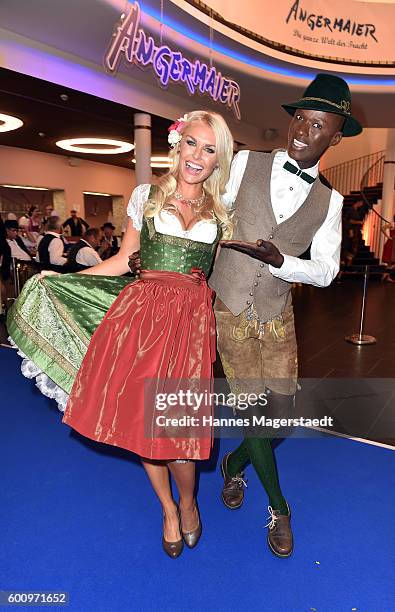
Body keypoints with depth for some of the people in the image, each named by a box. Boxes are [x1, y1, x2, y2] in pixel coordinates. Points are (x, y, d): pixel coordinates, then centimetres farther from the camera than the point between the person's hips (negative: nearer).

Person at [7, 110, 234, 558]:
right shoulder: (146, 197, 8)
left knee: (175, 424, -8)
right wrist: (61, 279, 11)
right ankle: (168, 509, 33)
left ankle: (188, 501, 27)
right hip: (141, 313, 1)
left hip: (192, 320, 0)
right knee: (140, 417, 4)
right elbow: (123, 260, 11)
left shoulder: (221, 213, 11)